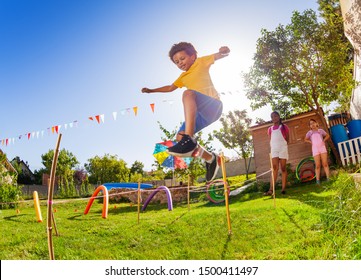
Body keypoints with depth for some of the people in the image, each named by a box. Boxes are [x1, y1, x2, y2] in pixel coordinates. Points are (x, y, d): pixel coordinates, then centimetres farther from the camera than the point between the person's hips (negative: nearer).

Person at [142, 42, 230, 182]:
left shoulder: (201, 62, 11)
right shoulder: (183, 77, 30)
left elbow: (221, 55, 2)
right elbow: (170, 88, 43)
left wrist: (223, 51, -20)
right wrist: (151, 90, 42)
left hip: (213, 105, -8)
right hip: (202, 113, 8)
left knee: (188, 93, -35)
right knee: (180, 137, -4)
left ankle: (189, 139, -50)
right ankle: (211, 159, 11)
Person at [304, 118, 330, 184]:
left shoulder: (320, 130, 8)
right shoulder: (309, 132, 7)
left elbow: (327, 135, 20)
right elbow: (305, 139, 20)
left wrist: (324, 140, 4)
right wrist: (310, 142, 4)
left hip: (322, 148, 1)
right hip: (315, 149, 0)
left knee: (325, 164, -1)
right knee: (317, 166, -3)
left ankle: (328, 178, 2)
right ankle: (318, 180, -1)